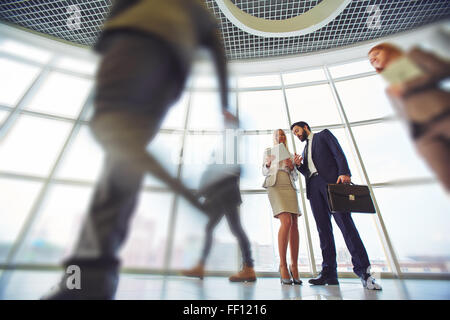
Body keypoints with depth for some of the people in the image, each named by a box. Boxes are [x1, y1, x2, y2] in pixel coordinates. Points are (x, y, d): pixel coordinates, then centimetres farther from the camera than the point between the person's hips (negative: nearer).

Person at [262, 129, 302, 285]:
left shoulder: (290, 155, 24)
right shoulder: (268, 151, 18)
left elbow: (295, 177, 20)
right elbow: (264, 172, 12)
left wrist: (292, 167, 0)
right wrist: (267, 164, -10)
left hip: (289, 187, 4)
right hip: (275, 186, -4)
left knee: (294, 224, -6)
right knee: (286, 221, -21)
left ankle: (294, 267, 2)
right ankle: (283, 265, -10)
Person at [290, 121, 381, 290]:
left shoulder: (323, 134, 17)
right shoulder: (305, 150, 32)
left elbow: (338, 152, 1)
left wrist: (344, 172, -15)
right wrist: (299, 165, 5)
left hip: (331, 180, -5)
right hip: (313, 186, 5)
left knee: (345, 222, -13)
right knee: (323, 228, -1)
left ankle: (363, 270, -9)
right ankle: (329, 272, -1)